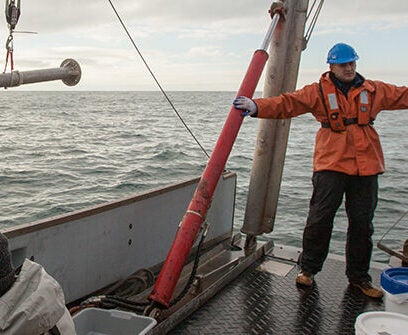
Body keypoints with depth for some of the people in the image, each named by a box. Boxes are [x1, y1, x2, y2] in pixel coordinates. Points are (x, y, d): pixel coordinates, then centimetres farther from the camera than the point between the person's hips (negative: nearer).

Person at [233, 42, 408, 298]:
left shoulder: (374, 91, 12)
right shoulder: (318, 92, 2)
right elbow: (287, 103, -7)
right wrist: (257, 107, -21)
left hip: (366, 168, 3)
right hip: (330, 165, -3)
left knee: (362, 222, 10)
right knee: (321, 217, -5)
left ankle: (359, 276, 25)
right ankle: (308, 268, 15)